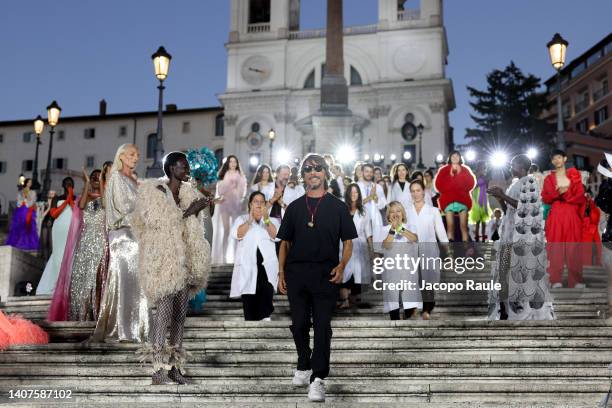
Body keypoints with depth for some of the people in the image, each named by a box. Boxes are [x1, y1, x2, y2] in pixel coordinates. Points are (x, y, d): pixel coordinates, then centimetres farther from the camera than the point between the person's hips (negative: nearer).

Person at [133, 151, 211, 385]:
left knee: (180, 313, 5)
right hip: (162, 261, -6)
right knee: (164, 311, -13)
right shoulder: (153, 191, -4)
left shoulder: (189, 194, 13)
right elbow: (157, 221, -16)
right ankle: (158, 371, -10)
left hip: (184, 261, 7)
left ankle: (174, 367, 11)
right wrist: (186, 212, -15)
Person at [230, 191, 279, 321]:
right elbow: (236, 235, -4)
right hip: (247, 267, 0)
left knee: (266, 294, -23)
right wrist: (250, 220, -12)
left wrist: (266, 219, -16)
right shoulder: (242, 219, 15)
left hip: (266, 266, 0)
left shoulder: (272, 220, 16)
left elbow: (275, 236, -4)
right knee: (248, 301, -1)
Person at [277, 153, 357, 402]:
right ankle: (303, 366, 30)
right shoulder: (294, 207, 12)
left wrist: (342, 265, -12)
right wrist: (281, 273, 4)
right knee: (299, 324, 10)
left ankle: (317, 379, -5)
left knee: (322, 326, -6)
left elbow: (348, 241, 5)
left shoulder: (337, 207, 6)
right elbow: (285, 242, 13)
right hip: (296, 272, 3)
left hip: (326, 274, -2)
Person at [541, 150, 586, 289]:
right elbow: (545, 199, 4)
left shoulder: (574, 175, 8)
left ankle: (576, 280, 0)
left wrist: (566, 193, -12)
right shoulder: (549, 179, 11)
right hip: (555, 216, 0)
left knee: (573, 248, -2)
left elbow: (580, 197, 1)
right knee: (556, 247, -4)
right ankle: (556, 280, -4)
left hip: (572, 216, 0)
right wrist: (557, 193, -13)